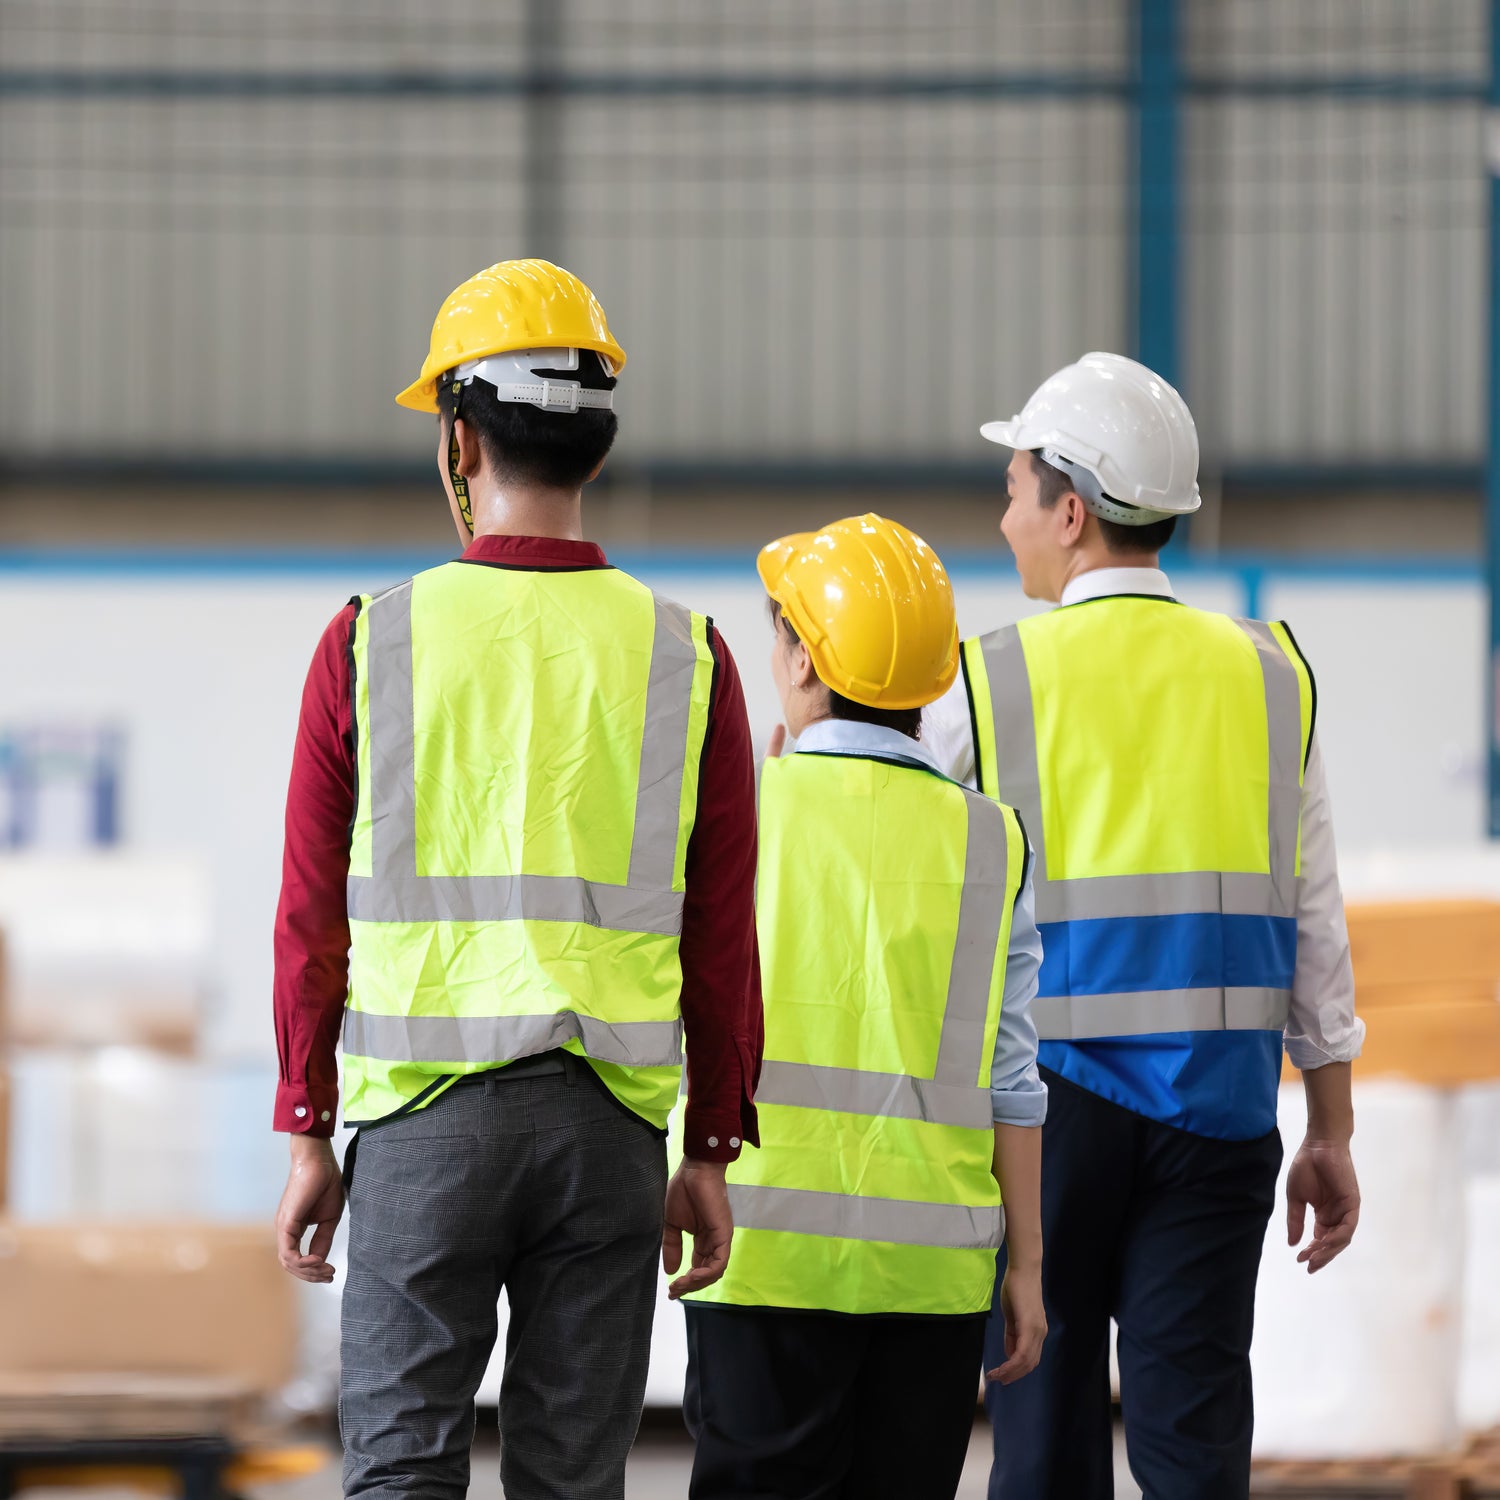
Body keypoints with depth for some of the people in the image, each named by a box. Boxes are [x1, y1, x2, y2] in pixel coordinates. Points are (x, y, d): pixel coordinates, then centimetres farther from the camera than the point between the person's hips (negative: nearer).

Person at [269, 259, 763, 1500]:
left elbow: (314, 920, 0)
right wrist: (712, 1151, 10)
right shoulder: (684, 656, 2)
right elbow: (721, 941, 3)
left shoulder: (372, 643, -2)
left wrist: (310, 1133, 7)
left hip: (426, 1114, -1)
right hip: (608, 1118, 2)